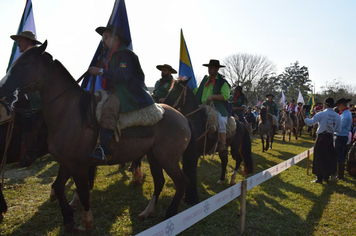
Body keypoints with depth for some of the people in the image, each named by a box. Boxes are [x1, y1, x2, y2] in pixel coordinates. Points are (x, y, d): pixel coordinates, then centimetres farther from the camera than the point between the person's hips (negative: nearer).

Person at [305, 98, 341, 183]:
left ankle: (319, 178, 5)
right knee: (329, 158, 16)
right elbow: (339, 130, 4)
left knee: (319, 158, 3)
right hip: (330, 138, 4)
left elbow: (310, 122, -15)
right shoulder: (337, 116, 1)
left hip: (321, 138, -4)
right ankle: (326, 176, 26)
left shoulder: (321, 114, -12)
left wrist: (305, 118, 4)